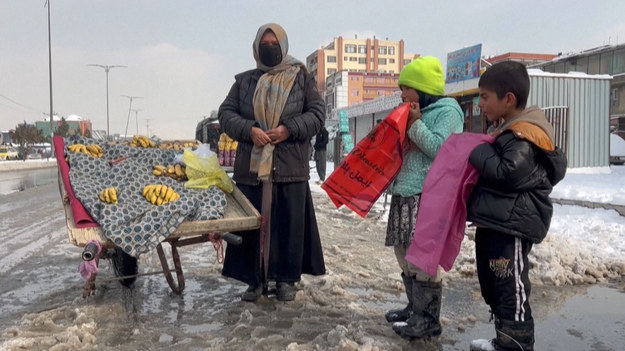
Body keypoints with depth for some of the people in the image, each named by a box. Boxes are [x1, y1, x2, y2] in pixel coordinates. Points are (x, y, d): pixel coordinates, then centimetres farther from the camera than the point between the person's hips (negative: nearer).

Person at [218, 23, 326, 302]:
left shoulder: (302, 78, 9)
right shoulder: (244, 81, 13)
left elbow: (317, 113, 3)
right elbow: (226, 114, 8)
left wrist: (290, 128, -13)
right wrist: (249, 130, -12)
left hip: (290, 166, -1)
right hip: (251, 165, 2)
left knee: (290, 224, 3)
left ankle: (287, 278, 17)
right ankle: (256, 279, 18)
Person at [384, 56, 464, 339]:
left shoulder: (447, 112, -4)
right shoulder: (415, 114, 20)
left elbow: (441, 149, -17)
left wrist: (415, 125, -13)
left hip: (428, 197, -9)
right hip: (404, 194, 9)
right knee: (404, 252, 14)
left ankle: (428, 319, 3)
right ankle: (415, 307, 27)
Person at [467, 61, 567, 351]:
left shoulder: (524, 136, -17)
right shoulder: (506, 131, 16)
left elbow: (507, 174, -26)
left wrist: (477, 153, -14)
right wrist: (479, 154, 7)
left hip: (512, 228, -11)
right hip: (493, 224, 11)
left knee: (512, 293, -4)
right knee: (491, 288, 20)